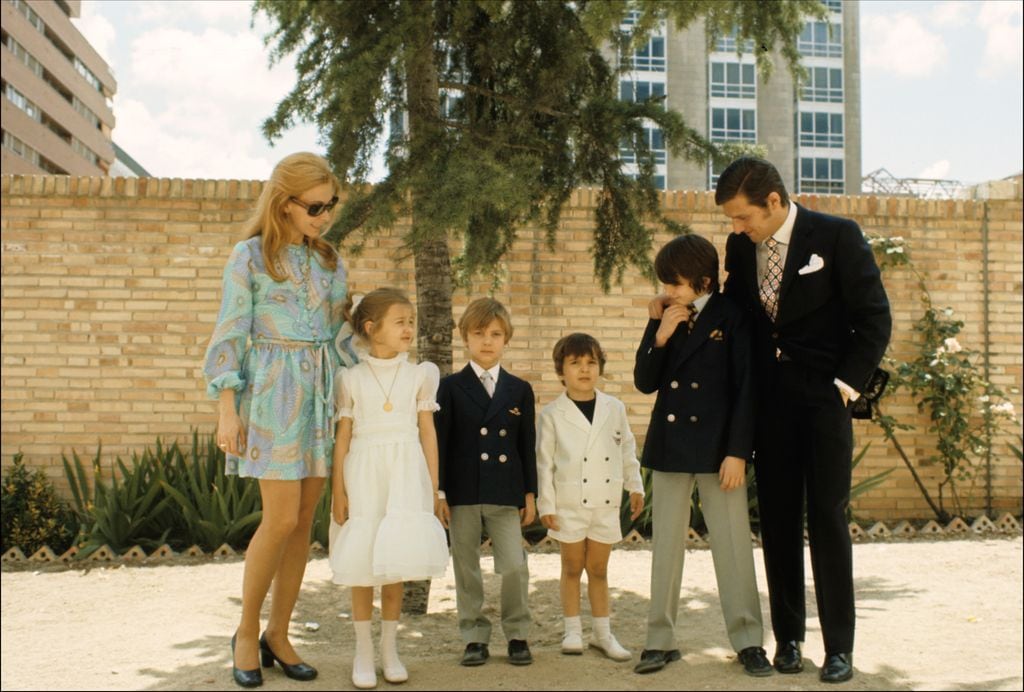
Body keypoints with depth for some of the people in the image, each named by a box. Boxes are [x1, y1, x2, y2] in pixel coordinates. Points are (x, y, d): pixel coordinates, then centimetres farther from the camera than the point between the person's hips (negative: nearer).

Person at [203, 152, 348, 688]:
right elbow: (230, 336, -4)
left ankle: (278, 635, 17)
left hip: (323, 389, 5)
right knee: (281, 518, -9)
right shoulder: (250, 256, -2)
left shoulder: (329, 261, 12)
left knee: (304, 520, 5)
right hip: (273, 390, -5)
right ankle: (246, 633, 11)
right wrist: (227, 409, -10)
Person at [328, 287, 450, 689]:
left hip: (405, 474, 1)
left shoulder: (420, 375, 4)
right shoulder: (351, 378, 0)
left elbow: (427, 431, 6)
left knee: (396, 562, 5)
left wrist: (433, 486, 5)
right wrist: (337, 490, -2)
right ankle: (363, 653, 16)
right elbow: (343, 436, 1)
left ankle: (389, 651, 19)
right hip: (364, 475, -1)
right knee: (362, 565, 3)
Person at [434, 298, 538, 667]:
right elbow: (440, 441, 1)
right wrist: (439, 493, -3)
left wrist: (530, 494, 6)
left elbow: (527, 446, 9)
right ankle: (474, 637, 19)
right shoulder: (451, 387, 2)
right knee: (466, 569, 7)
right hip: (463, 493, 0)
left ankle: (517, 634, 14)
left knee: (515, 567, -4)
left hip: (505, 493, 1)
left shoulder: (519, 390, 8)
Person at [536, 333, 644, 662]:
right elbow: (544, 463, -4)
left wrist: (635, 487, 9)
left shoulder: (615, 408, 2)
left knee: (598, 569, 11)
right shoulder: (552, 414, -6)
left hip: (605, 504, 2)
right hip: (569, 504, -2)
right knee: (572, 567, 8)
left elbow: (627, 450, 11)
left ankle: (603, 633, 21)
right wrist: (546, 505, -6)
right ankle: (573, 631, 19)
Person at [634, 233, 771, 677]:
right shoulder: (666, 318, 7)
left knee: (732, 544, 2)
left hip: (717, 448, -4)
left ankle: (748, 641, 11)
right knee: (666, 545, 9)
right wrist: (659, 334, -11)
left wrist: (737, 452, -13)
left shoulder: (731, 318, -6)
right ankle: (660, 640, 16)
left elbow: (745, 388, -8)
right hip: (669, 446, 5)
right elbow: (645, 383, 4)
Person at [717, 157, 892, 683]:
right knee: (777, 520, 7)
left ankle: (839, 646, 7)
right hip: (768, 400, 4)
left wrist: (846, 384, -11)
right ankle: (788, 637, 17)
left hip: (822, 398, -4)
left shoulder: (837, 236, -8)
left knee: (827, 518, -2)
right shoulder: (740, 247, 5)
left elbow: (874, 318, -6)